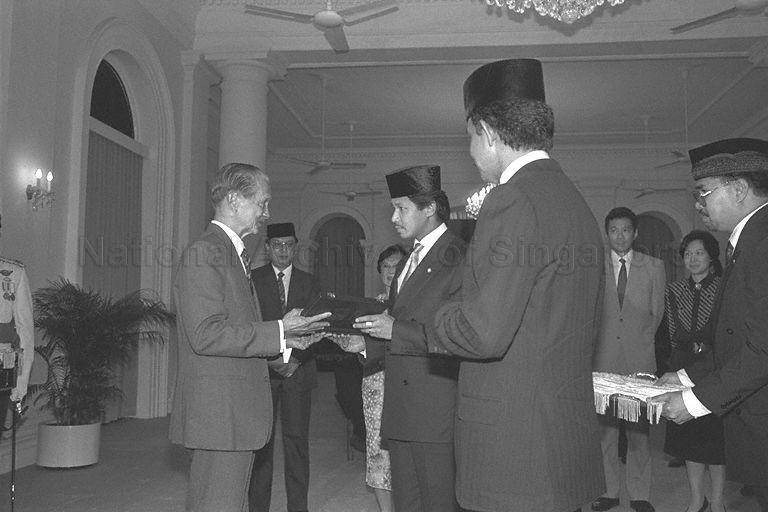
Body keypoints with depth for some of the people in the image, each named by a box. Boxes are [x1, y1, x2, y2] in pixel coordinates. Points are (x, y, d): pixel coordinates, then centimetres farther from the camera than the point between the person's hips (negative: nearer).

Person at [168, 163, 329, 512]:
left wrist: (285, 339, 12)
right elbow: (206, 335, -22)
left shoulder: (232, 254, 19)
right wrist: (278, 332, -18)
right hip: (218, 416, -10)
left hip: (236, 415, 10)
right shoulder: (204, 253, -13)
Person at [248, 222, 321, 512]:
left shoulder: (308, 282, 13)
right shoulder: (252, 279, 5)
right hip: (262, 369, -1)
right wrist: (271, 358, -11)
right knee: (261, 440, -1)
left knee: (297, 440, 1)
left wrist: (295, 359, -8)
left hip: (298, 371, 2)